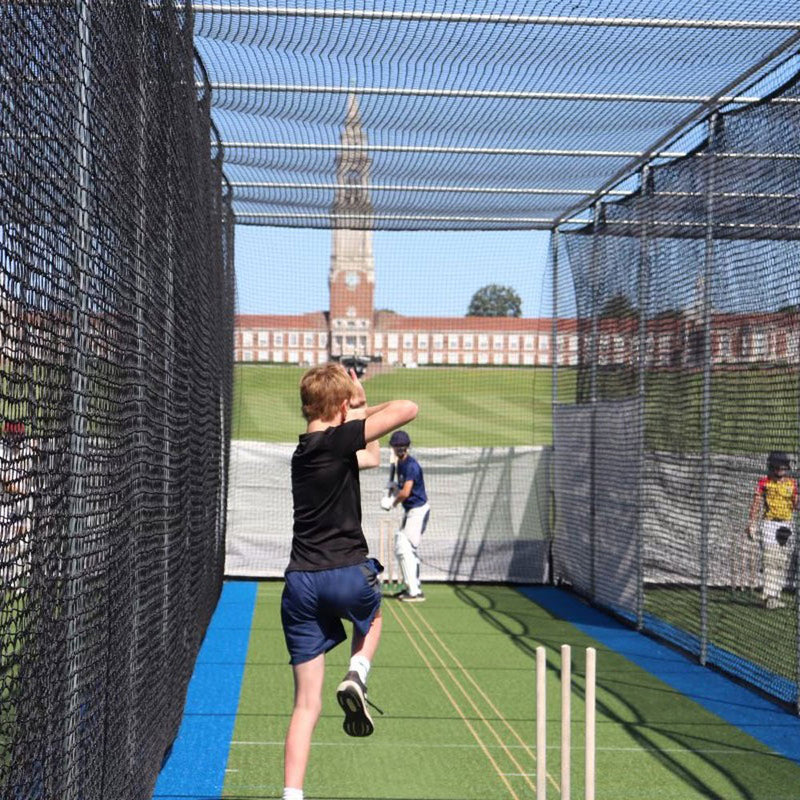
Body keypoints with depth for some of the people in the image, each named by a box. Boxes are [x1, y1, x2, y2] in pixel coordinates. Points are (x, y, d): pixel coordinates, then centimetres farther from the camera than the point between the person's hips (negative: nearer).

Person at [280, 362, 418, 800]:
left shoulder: (306, 449, 15)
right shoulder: (337, 440, -9)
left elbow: (371, 457, 31)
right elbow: (407, 409, -14)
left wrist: (361, 409, 29)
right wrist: (365, 411, 4)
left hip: (300, 583, 6)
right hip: (347, 573, -5)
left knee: (307, 703, 7)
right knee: (372, 615, 33)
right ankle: (357, 674, 4)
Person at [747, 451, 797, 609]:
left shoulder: (792, 482, 8)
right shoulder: (764, 482, -2)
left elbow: (795, 505, 8)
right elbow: (756, 503, -5)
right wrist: (751, 523, -13)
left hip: (786, 524, 5)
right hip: (769, 523, -5)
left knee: (783, 562, 7)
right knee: (771, 559, -14)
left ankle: (775, 596, 15)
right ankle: (769, 596, -15)